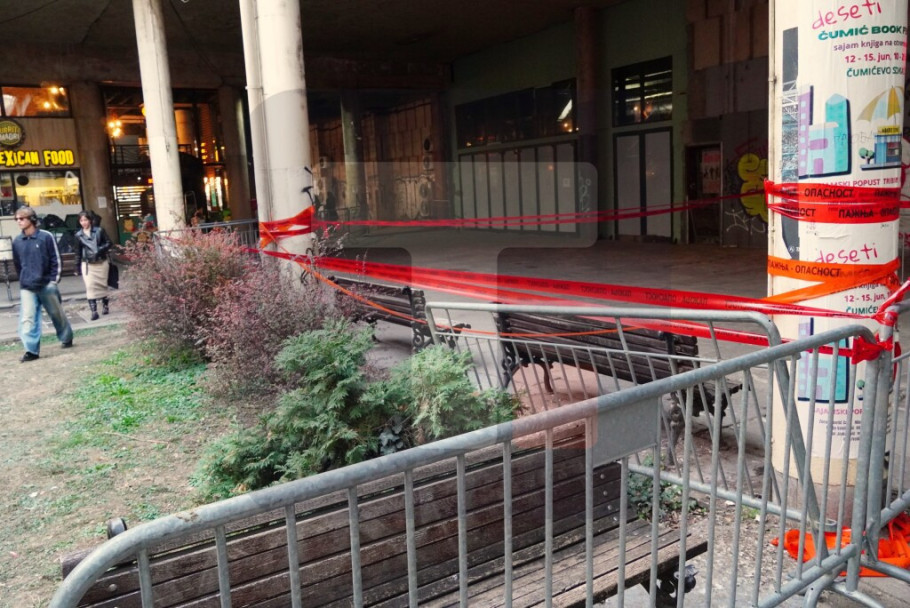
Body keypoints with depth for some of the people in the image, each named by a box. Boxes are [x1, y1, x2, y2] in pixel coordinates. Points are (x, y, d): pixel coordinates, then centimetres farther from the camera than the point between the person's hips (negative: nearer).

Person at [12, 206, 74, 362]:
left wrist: (54, 280, -6)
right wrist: (24, 280, 15)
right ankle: (31, 350, -5)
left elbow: (56, 260, -4)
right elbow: (17, 264, 17)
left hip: (47, 285, -2)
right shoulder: (17, 242, 4)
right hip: (26, 288, 3)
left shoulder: (46, 237, -7)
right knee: (27, 319, -6)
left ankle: (67, 338, 32)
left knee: (57, 314, 12)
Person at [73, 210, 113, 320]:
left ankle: (105, 305, 29)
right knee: (90, 286, -10)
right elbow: (78, 252, 9)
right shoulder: (78, 235, 5)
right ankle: (94, 311, -13)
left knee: (102, 285, 10)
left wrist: (100, 250, -17)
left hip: (101, 262, 0)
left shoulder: (99, 230, 0)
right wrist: (77, 268, 10)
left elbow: (108, 243, 1)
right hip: (87, 264, 0)